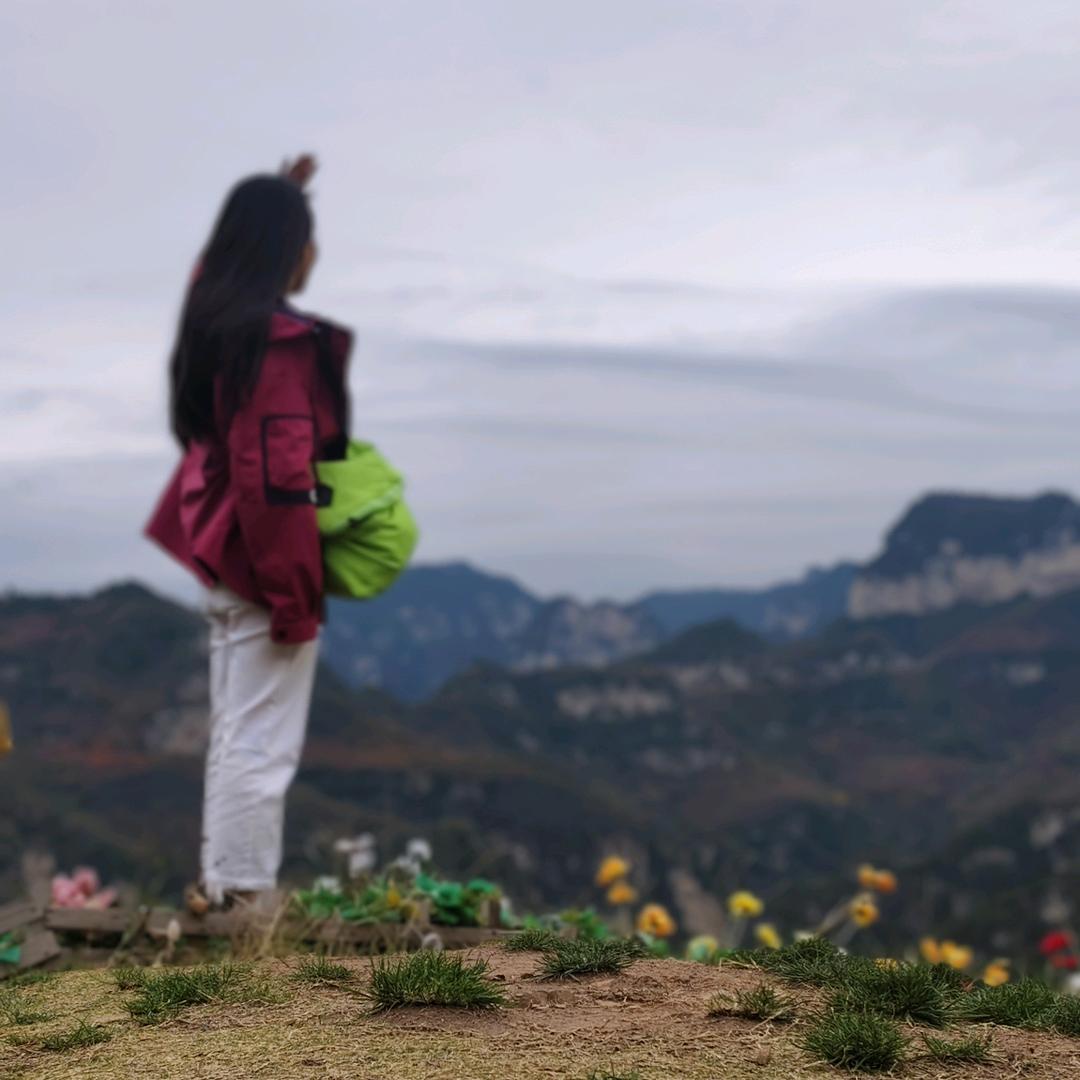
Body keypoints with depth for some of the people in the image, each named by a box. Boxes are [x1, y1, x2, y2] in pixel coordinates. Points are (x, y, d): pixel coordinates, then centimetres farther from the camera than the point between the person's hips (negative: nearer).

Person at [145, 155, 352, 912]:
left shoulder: (213, 314, 5)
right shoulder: (279, 340, -22)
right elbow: (277, 477, -24)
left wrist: (280, 196, 35)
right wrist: (294, 595, -18)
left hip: (219, 555, 10)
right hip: (260, 565, -10)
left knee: (232, 732, 18)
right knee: (261, 744, -1)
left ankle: (222, 884, 25)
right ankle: (241, 898, 5)